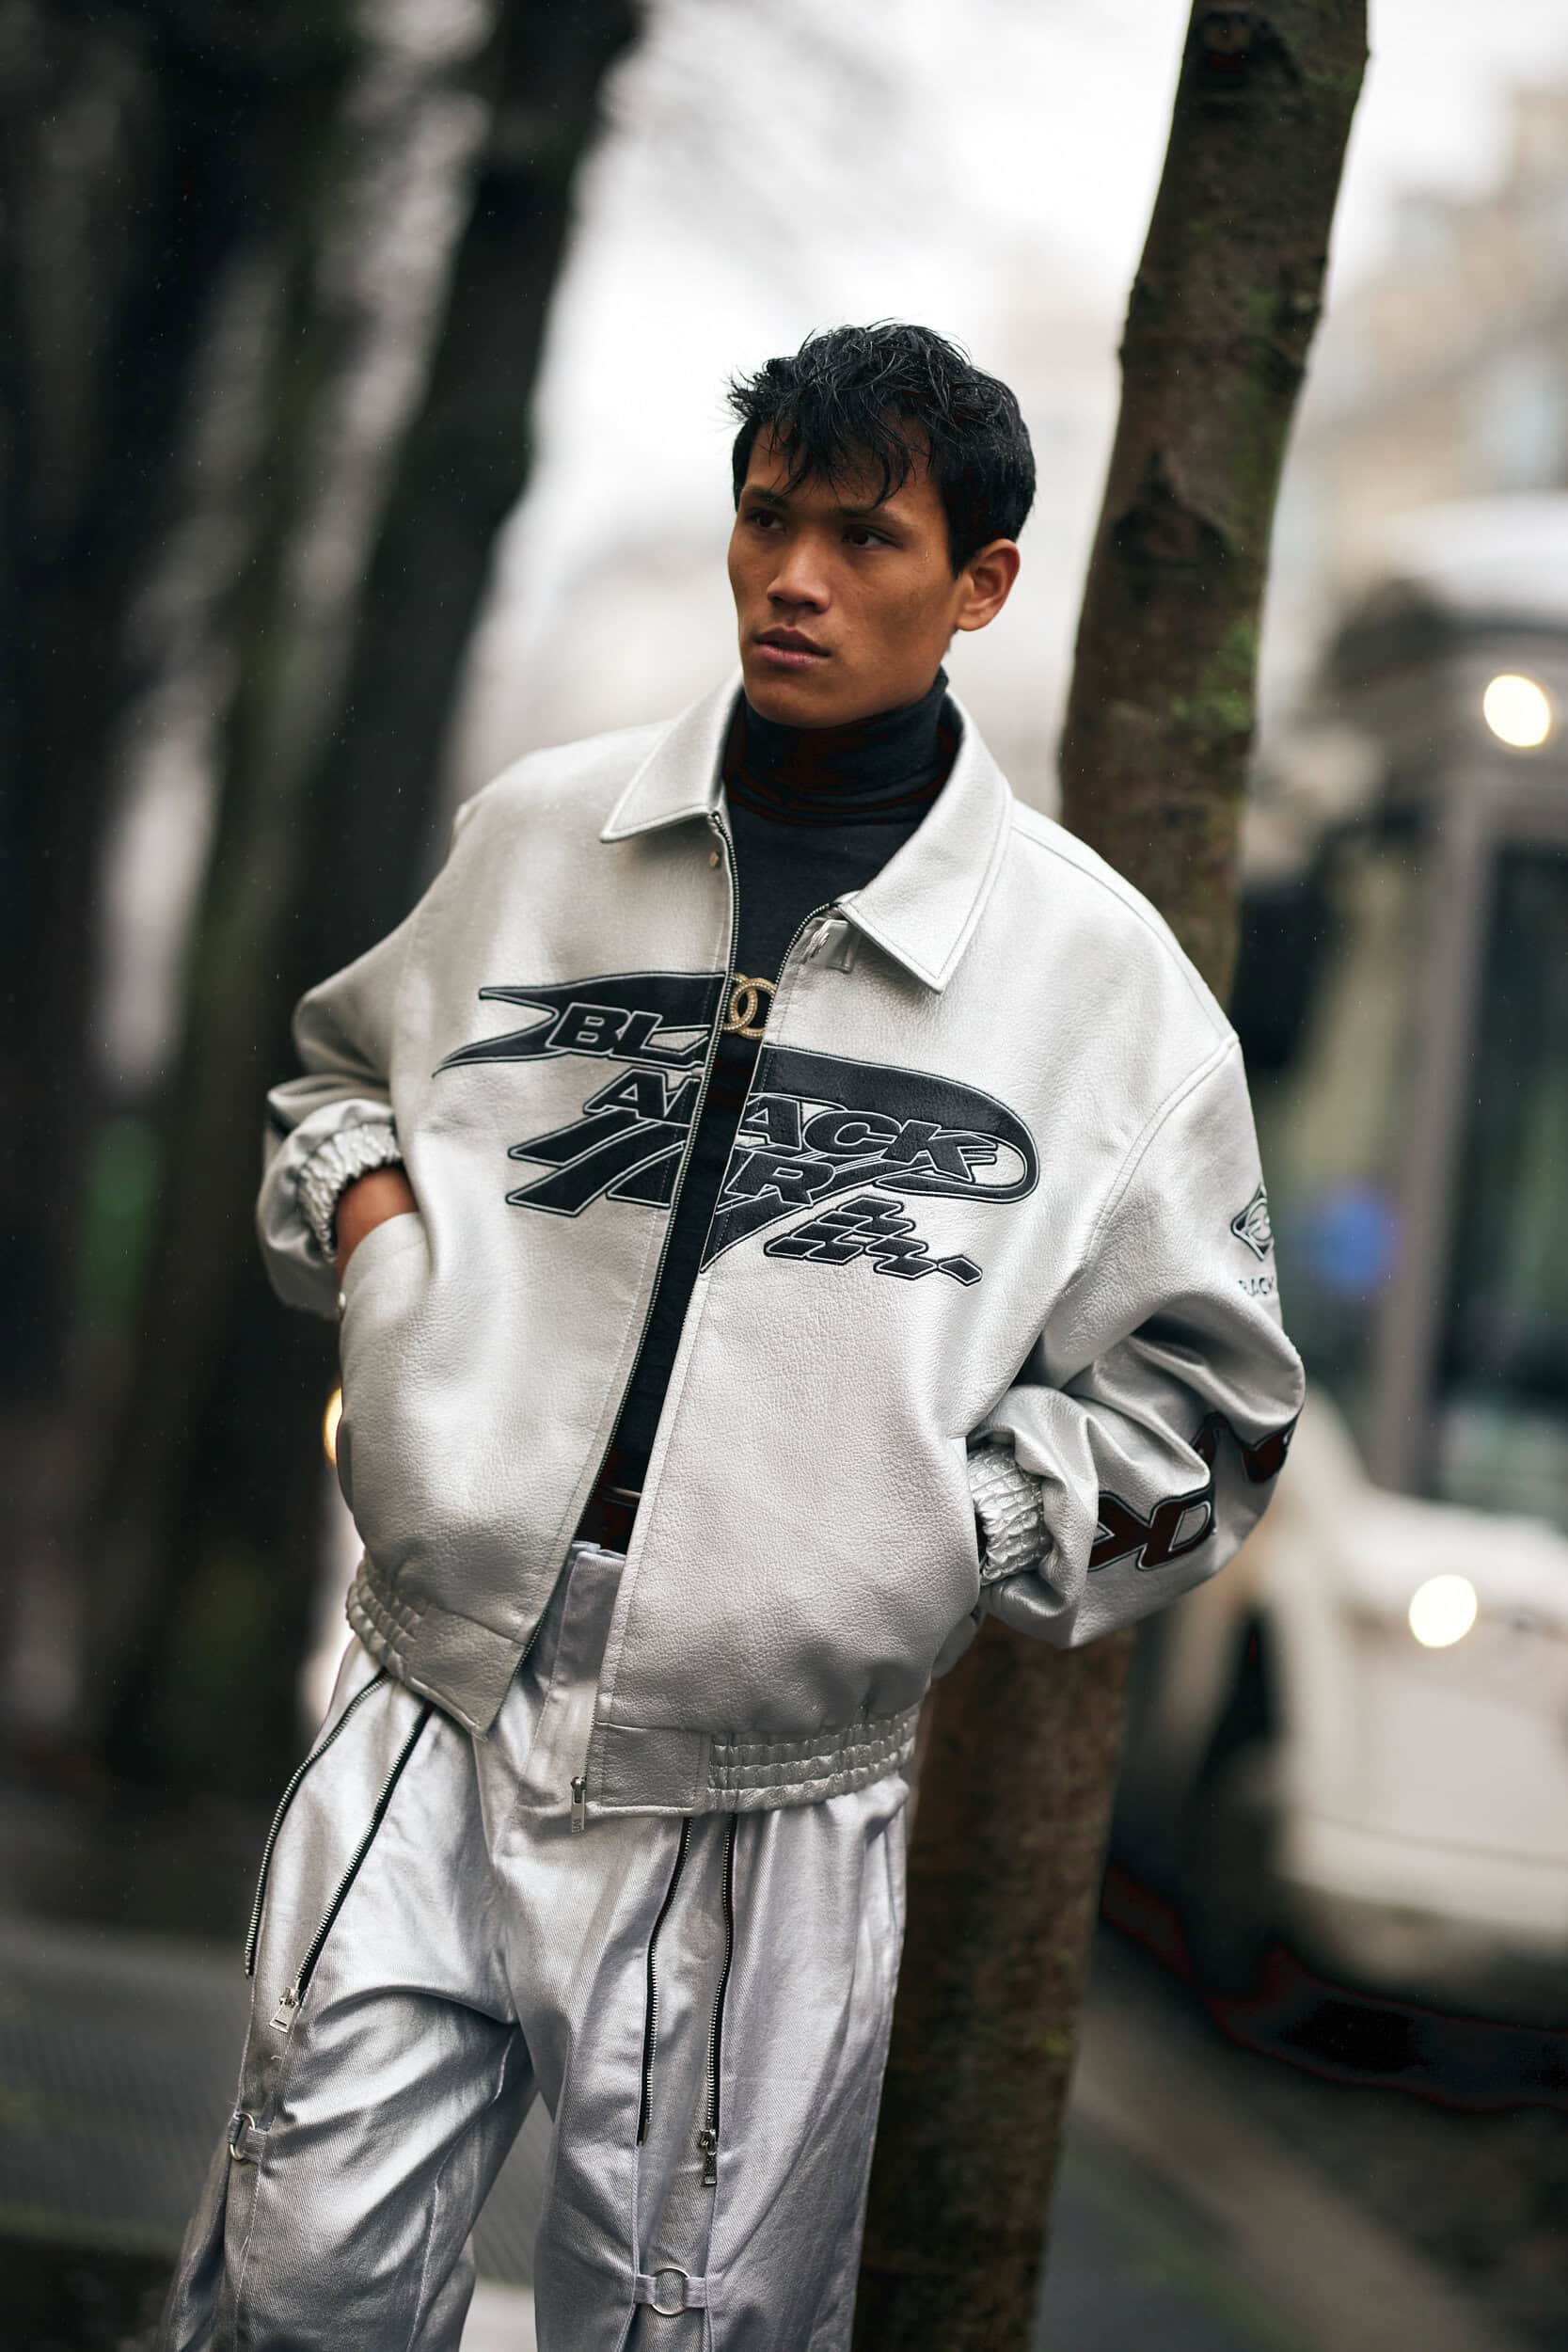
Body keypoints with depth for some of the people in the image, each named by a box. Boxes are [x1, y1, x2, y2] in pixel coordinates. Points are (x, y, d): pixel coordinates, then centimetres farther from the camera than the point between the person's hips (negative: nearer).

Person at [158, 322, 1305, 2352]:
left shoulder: (1095, 966, 0)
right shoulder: (537, 834, 7)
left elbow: (1194, 1400, 6)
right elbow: (346, 1068, 27)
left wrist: (941, 1530, -7)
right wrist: (366, 1208, 5)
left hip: (767, 1796, -1)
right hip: (431, 1724, 2)